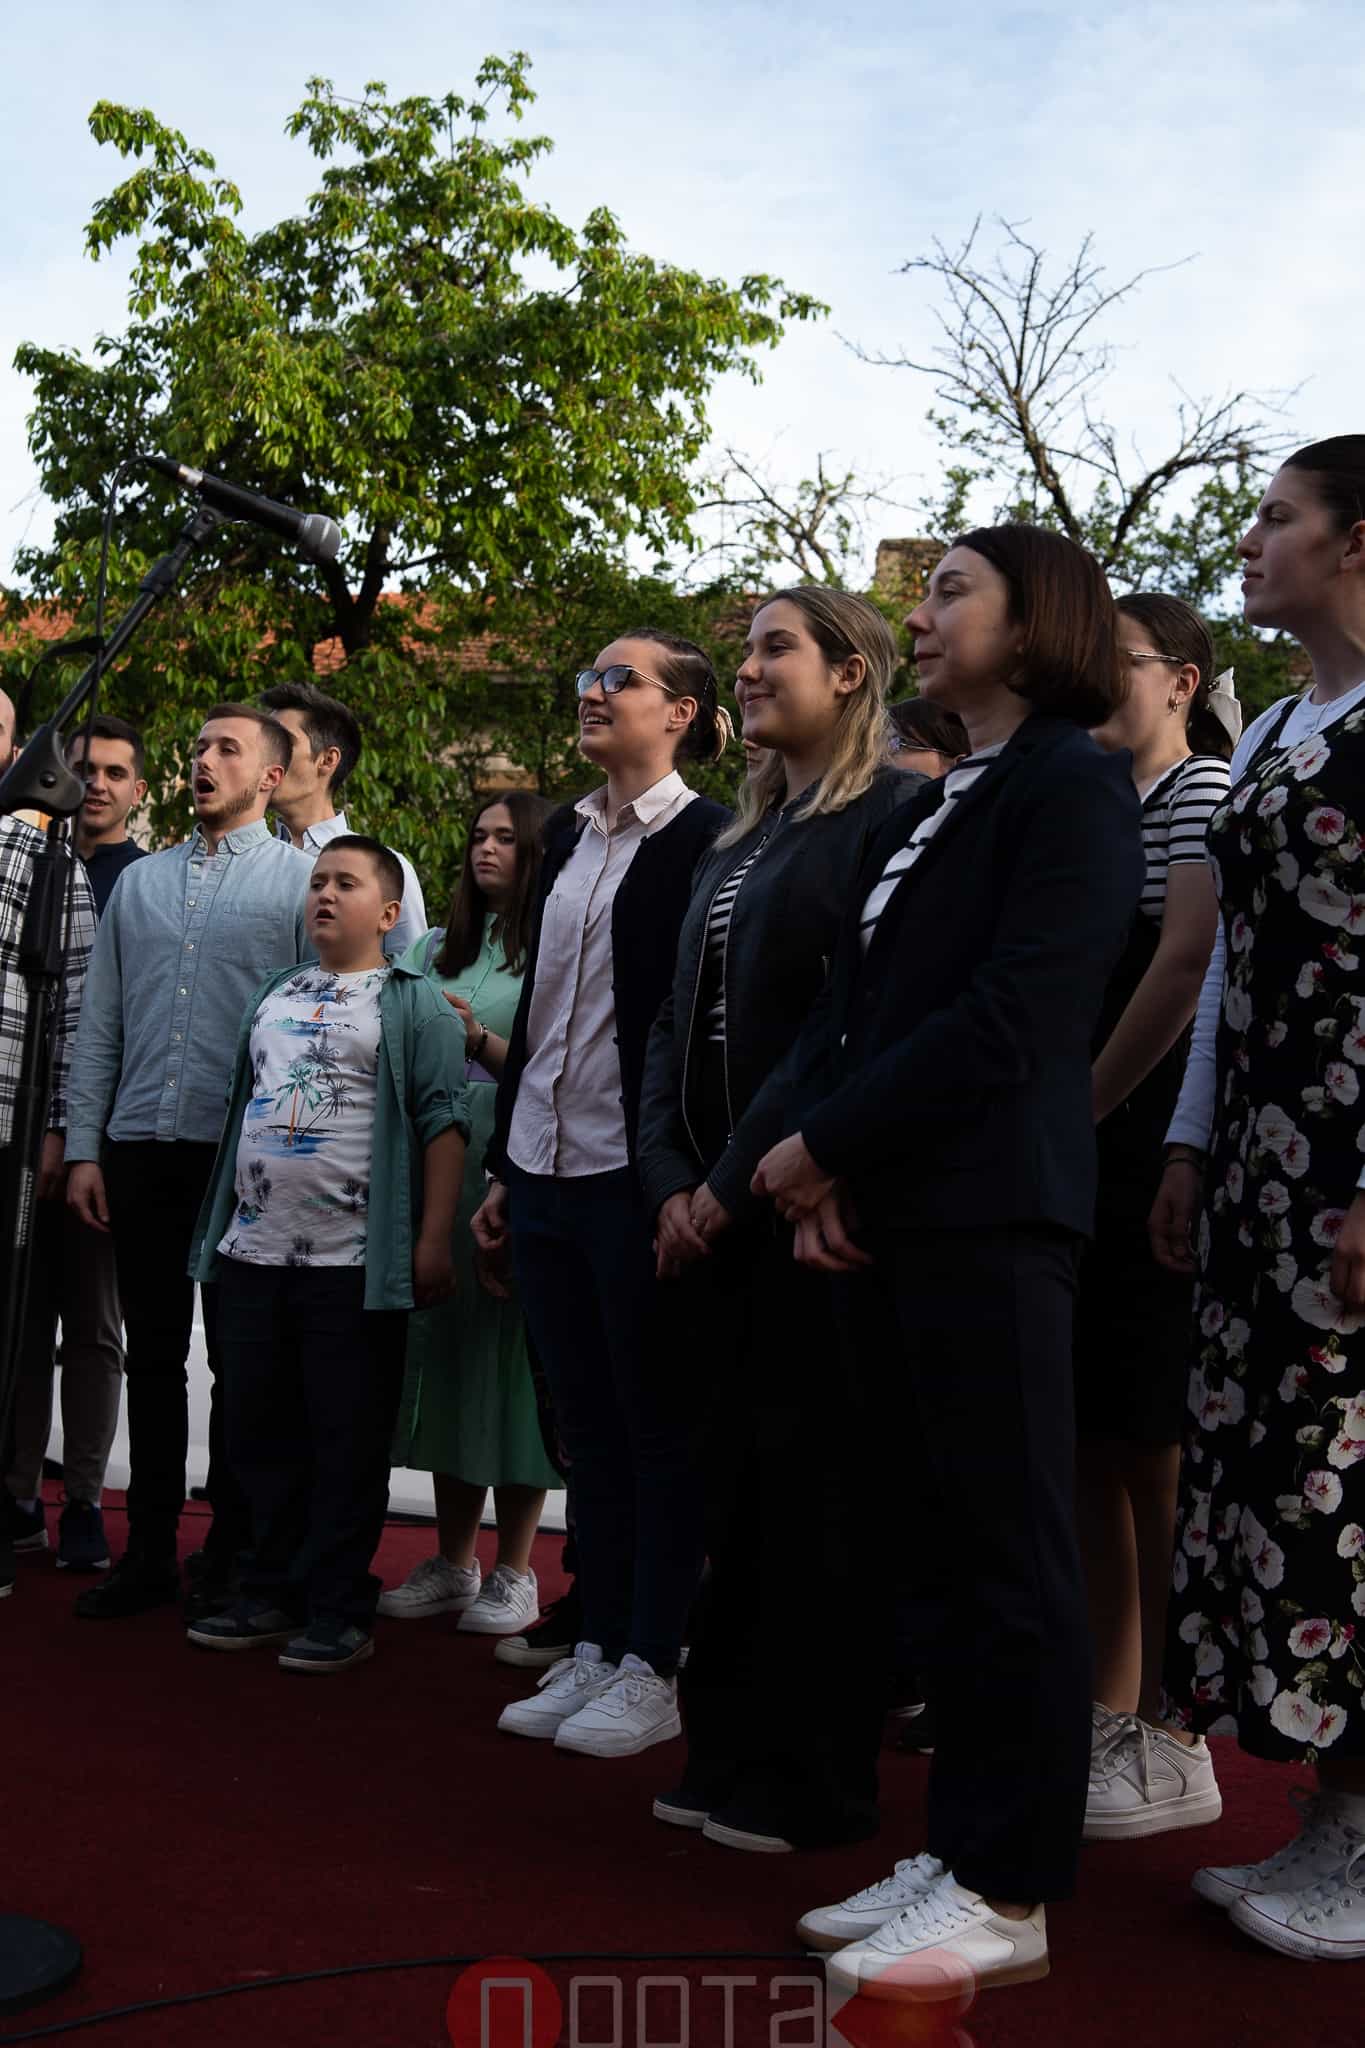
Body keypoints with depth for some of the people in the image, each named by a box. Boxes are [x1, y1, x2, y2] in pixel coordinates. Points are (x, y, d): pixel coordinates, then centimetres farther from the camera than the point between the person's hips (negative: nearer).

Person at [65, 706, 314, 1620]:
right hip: (140, 1148, 4)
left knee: (237, 1360, 5)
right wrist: (84, 1148, 6)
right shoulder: (140, 881, 13)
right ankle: (149, 1553, 18)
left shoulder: (299, 879, -1)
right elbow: (100, 1025, 12)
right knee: (153, 1357, 9)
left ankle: (232, 1558, 16)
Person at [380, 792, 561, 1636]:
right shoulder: (439, 950, 17)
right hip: (435, 1164, 6)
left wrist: (481, 1041, -16)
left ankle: (515, 1573, 8)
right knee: (445, 1344, 8)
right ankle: (453, 1562, 19)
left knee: (512, 1346, -2)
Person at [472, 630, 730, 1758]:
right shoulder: (567, 835, 15)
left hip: (635, 1175, -7)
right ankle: (597, 1649, 23)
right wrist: (504, 1168, 16)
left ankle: (654, 1671, 12)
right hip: (547, 1170, 7)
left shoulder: (706, 838, -7)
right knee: (588, 1424, 13)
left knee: (660, 1428, 3)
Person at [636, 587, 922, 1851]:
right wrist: (673, 1180, 3)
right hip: (714, 1212, 8)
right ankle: (732, 1756, 21)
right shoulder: (740, 840, 19)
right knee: (740, 1481, 12)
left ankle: (808, 1779, 9)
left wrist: (739, 1178, -14)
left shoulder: (889, 813, -7)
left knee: (807, 1482, -2)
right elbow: (681, 1020, 16)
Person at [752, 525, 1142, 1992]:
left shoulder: (1072, 783, -5)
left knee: (1002, 1559, -1)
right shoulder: (926, 808, 20)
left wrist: (824, 1141, -11)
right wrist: (822, 1170, -1)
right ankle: (955, 1854, 21)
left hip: (984, 1222, -8)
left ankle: (1007, 1897, 9)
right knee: (921, 1547, 11)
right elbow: (848, 999, 15)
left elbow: (1012, 1017, -15)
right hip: (882, 1215, 8)